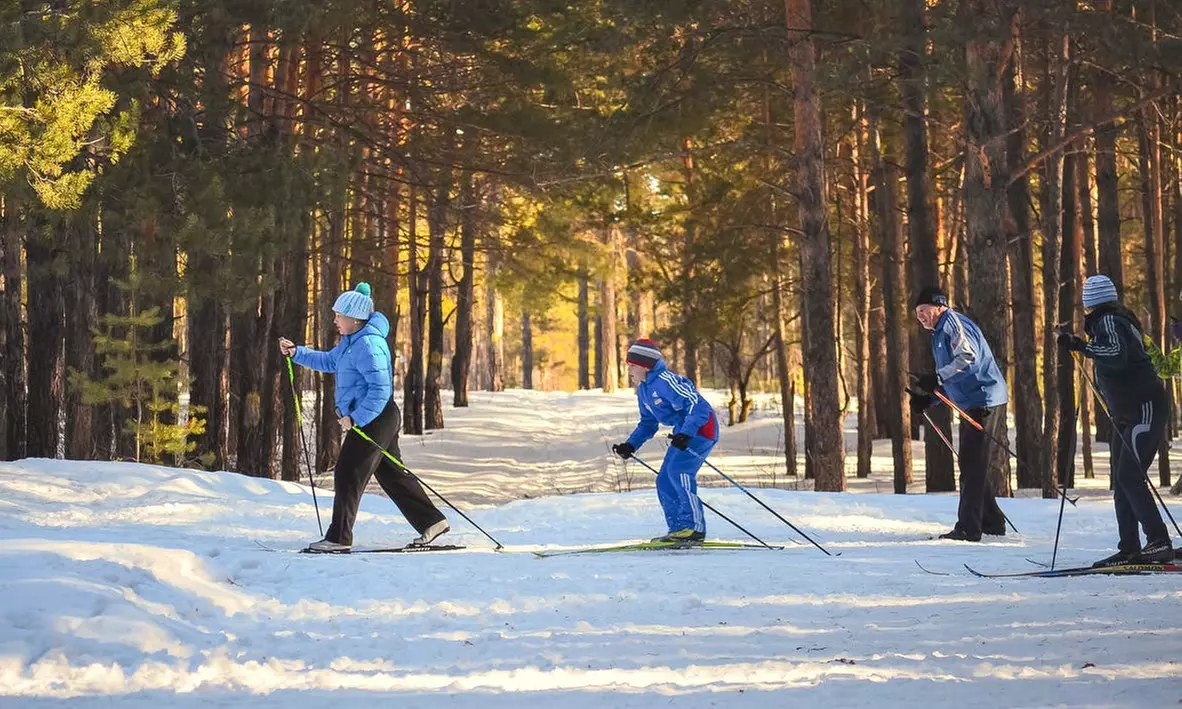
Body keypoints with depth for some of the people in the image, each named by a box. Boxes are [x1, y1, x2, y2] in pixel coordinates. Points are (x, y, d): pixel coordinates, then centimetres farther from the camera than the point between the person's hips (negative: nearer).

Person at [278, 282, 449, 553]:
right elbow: (329, 361, 28)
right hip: (370, 418, 11)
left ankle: (339, 538, -3)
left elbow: (380, 388, -26)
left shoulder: (368, 345, -21)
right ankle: (432, 522, 18)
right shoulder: (352, 340, 12)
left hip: (374, 419, -11)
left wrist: (356, 418, -24)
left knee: (348, 475, -7)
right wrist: (296, 353, 18)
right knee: (392, 474, 14)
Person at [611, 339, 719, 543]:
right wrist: (630, 445, 8)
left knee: (678, 470, -24)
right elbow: (648, 423, 21)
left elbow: (697, 405, -26)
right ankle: (678, 529, 10)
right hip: (683, 431, 10)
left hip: (701, 427, -10)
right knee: (665, 481, 5)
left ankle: (695, 527, -23)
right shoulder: (643, 390, 10)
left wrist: (685, 434, -37)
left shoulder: (665, 381, -21)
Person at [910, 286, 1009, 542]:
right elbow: (953, 382, 26)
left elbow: (968, 357, -25)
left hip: (985, 402, -11)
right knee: (971, 467, 15)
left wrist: (938, 378, -28)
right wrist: (928, 399, 12)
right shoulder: (940, 333, 24)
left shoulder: (952, 322, -8)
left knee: (973, 467, -11)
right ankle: (992, 521, 23)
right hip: (973, 405, 11)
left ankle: (968, 529, -11)